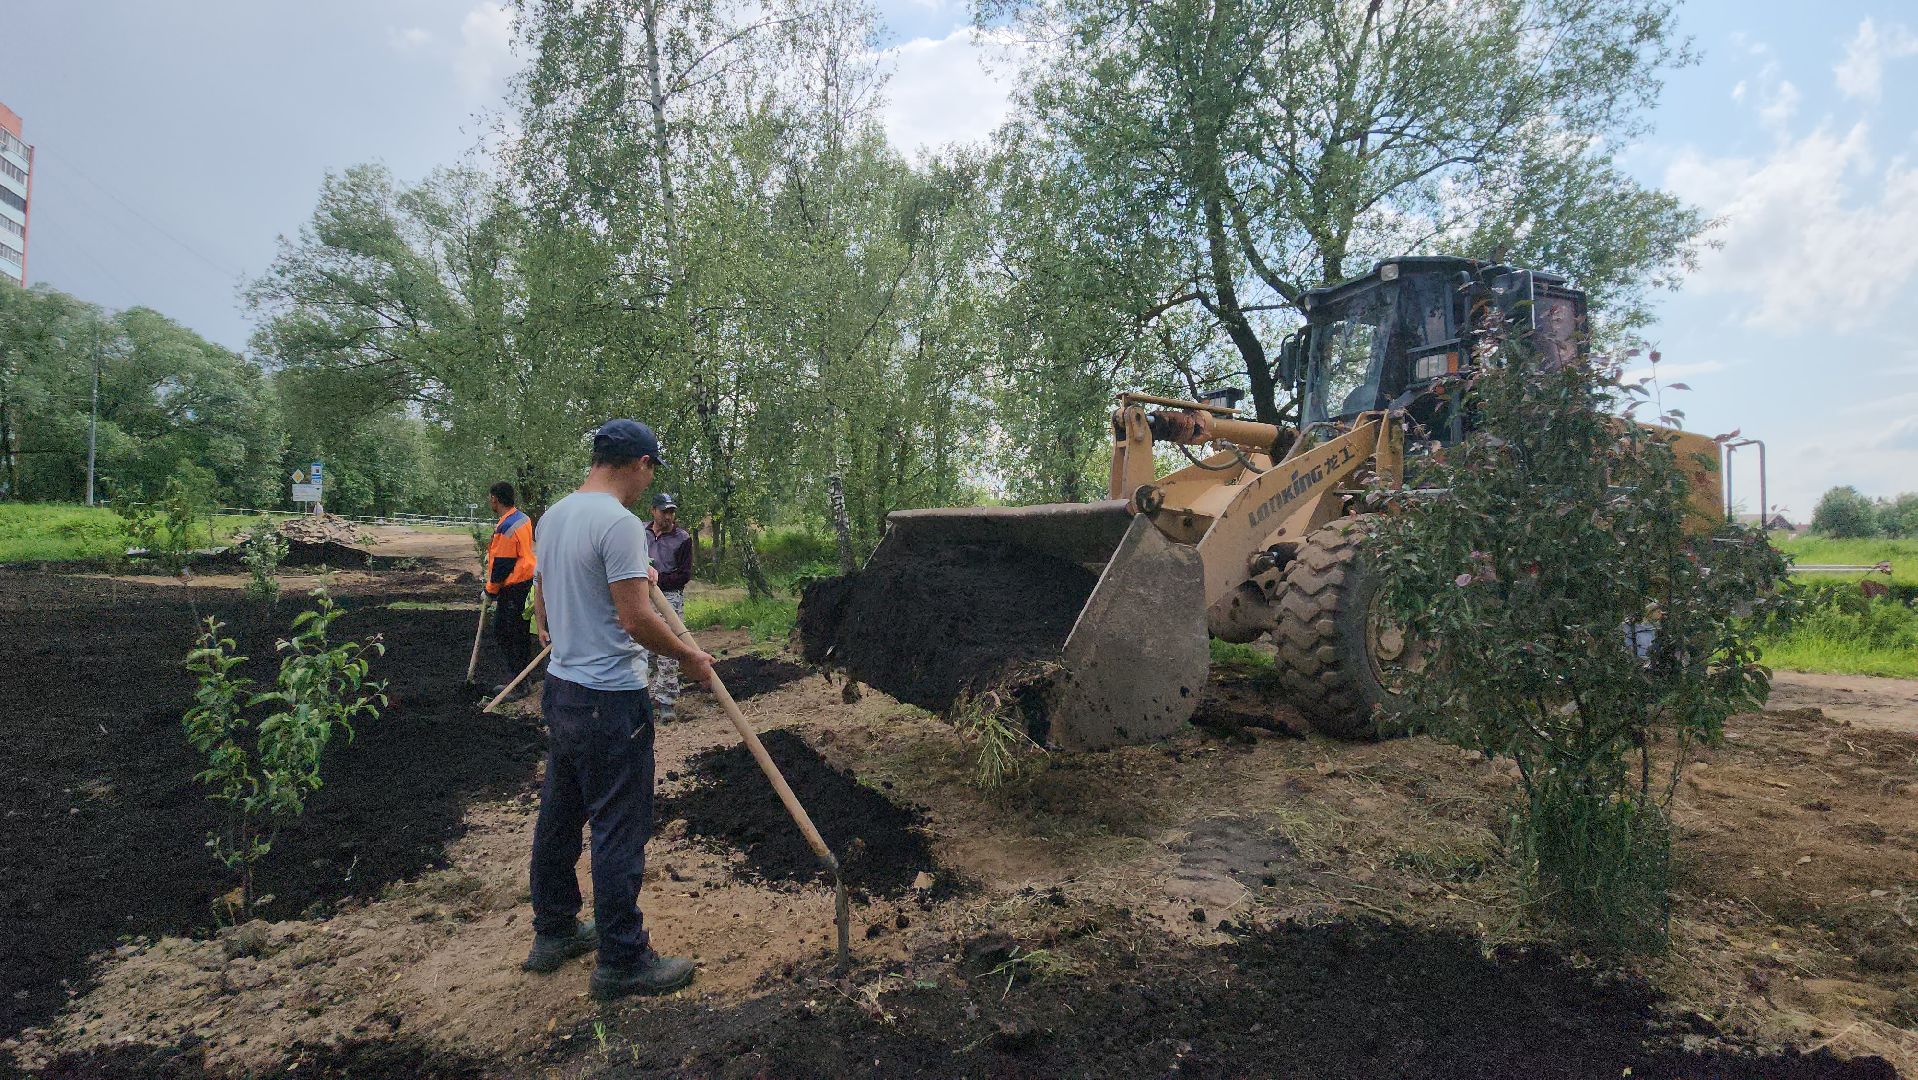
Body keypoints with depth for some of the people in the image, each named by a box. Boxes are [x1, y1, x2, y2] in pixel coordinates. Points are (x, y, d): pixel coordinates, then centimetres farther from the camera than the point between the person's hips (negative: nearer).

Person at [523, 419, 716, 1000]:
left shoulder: (554, 516, 10)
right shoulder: (620, 523, -20)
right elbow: (637, 619, -23)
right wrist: (689, 657, -9)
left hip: (560, 688, 10)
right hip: (610, 700, -10)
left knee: (558, 816, 19)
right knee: (619, 830, 0)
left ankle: (553, 932, 34)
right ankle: (621, 962, 11)